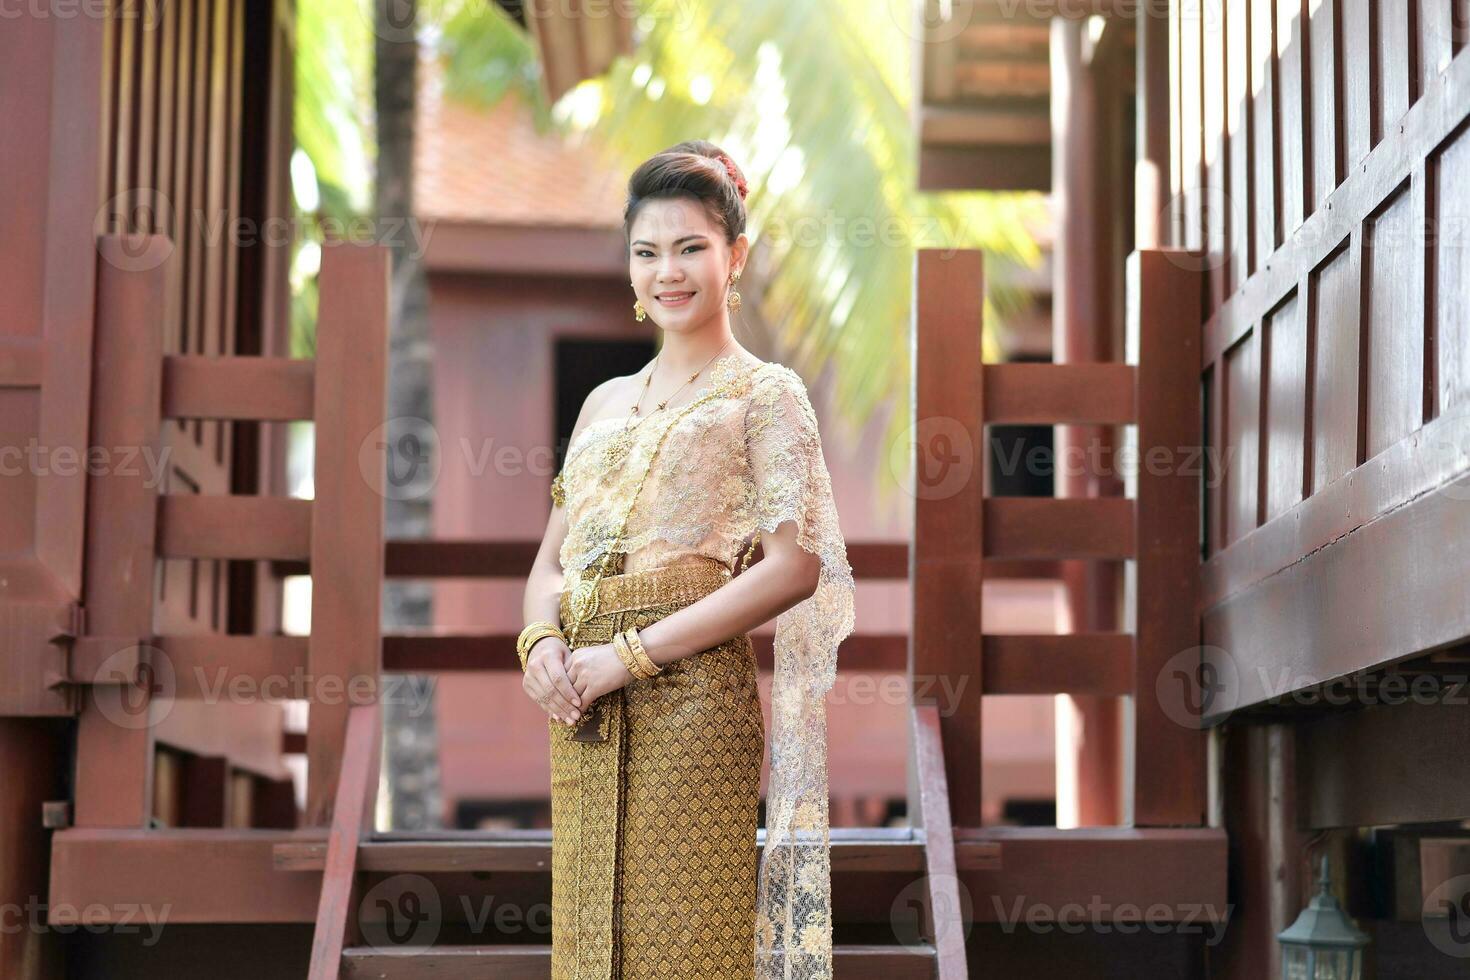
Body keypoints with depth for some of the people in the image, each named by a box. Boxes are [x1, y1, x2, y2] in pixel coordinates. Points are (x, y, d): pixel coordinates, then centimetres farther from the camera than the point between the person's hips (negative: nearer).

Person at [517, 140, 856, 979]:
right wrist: (542, 642, -6)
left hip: (693, 697, -6)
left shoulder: (767, 395, 1)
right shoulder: (605, 404, 19)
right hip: (584, 716, 6)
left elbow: (795, 564, -11)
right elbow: (551, 560, 18)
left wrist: (632, 655, -15)